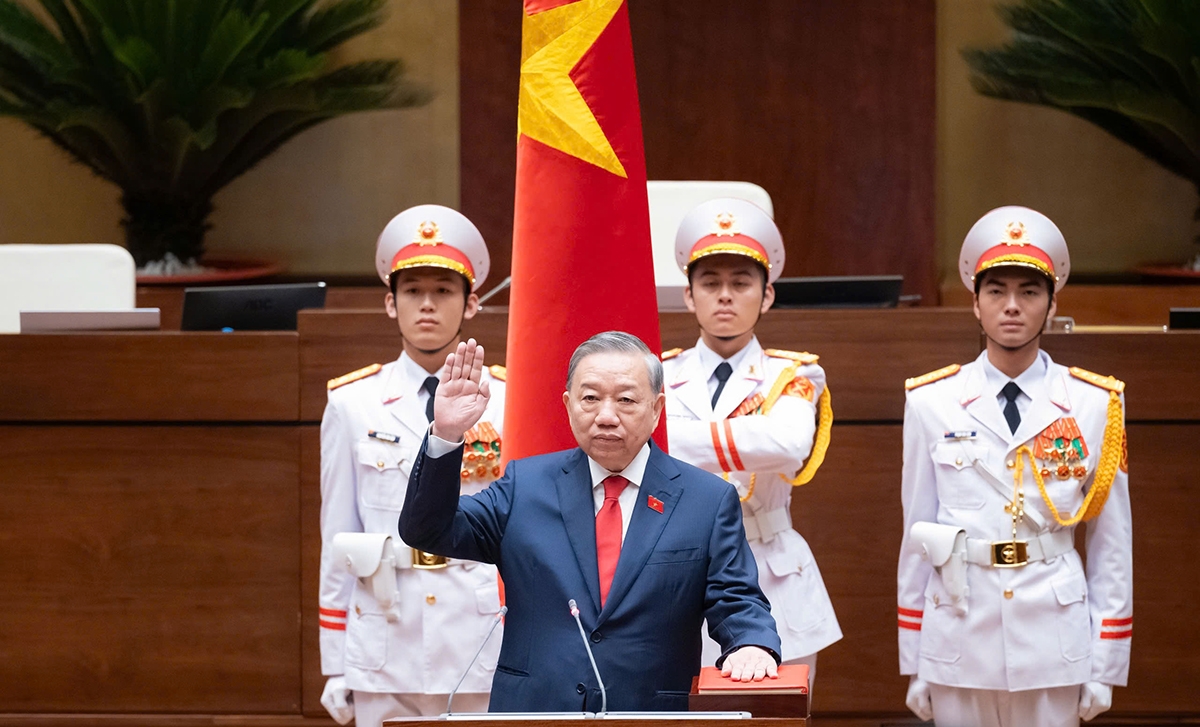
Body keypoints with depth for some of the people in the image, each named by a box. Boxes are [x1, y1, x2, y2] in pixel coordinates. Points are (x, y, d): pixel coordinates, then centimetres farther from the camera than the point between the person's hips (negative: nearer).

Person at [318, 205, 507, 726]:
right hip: (387, 658, 1)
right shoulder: (353, 404, 6)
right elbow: (337, 540, 7)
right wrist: (336, 666, 5)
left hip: (487, 658, 0)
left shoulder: (510, 402, 5)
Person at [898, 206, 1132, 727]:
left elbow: (1112, 543, 3)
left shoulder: (1096, 405, 0)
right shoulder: (931, 403, 1)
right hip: (958, 641, 0)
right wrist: (913, 664, 5)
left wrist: (1106, 667, 2)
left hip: (1055, 642, 0)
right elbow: (915, 534, 4)